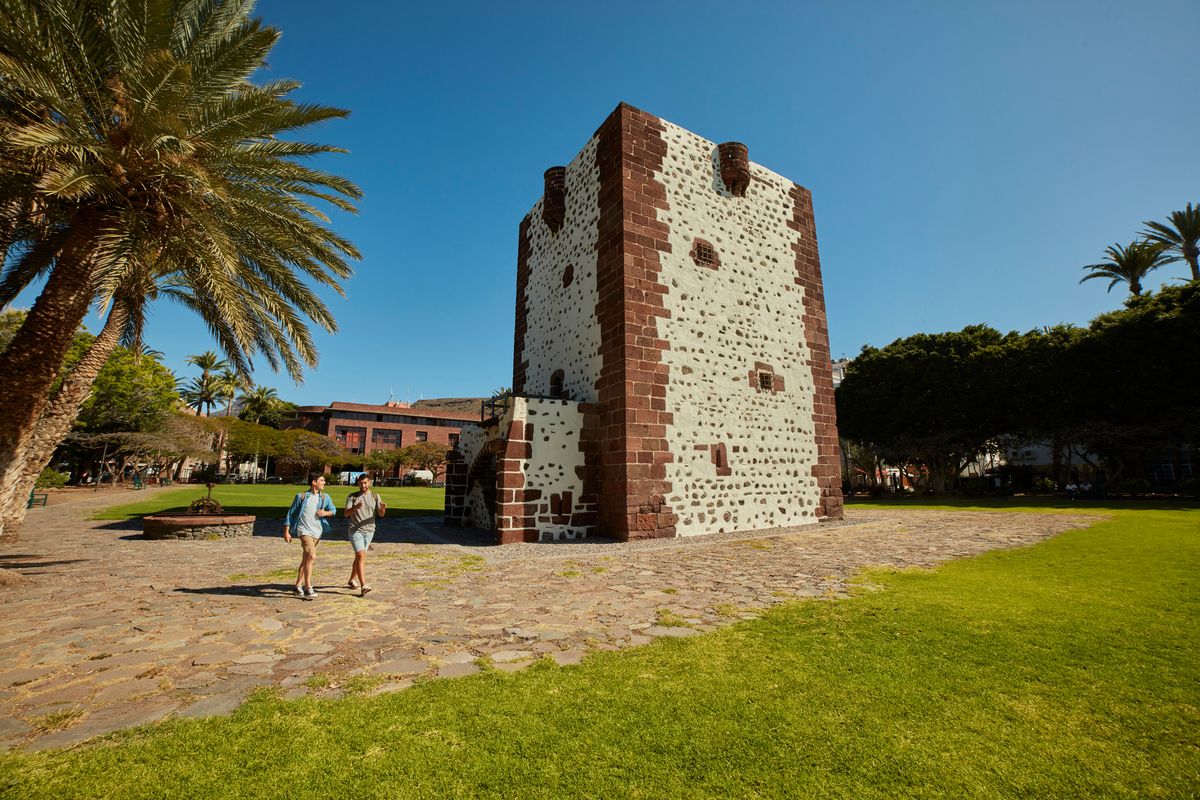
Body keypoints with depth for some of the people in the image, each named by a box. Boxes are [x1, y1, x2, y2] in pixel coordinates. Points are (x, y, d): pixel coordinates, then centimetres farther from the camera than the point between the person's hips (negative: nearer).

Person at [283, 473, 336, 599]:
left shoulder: (325, 497, 8)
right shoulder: (301, 496, -4)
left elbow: (333, 510, 11)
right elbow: (290, 513, 2)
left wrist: (326, 513, -12)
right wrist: (286, 532, 1)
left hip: (317, 532, 5)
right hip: (304, 531, -5)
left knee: (306, 560, 15)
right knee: (311, 556, -18)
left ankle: (298, 586, 28)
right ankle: (308, 589, -12)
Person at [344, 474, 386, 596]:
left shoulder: (375, 496, 4)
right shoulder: (352, 496, 1)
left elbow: (381, 514, -3)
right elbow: (346, 514, -8)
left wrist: (383, 508, -27)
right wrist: (355, 508, -29)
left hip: (369, 530, 3)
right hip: (355, 530, -3)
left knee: (359, 557, 14)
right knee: (361, 555, -15)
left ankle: (352, 580, 34)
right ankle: (363, 586, -18)